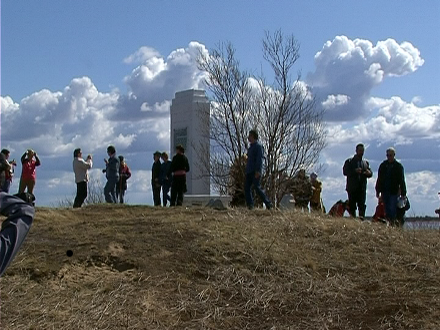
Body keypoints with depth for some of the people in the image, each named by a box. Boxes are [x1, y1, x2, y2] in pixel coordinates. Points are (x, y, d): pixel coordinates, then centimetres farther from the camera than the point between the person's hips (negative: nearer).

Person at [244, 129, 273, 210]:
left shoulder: (258, 146, -7)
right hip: (249, 171, 9)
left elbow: (259, 159, -15)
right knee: (247, 187, -2)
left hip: (255, 171, -9)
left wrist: (257, 171, -23)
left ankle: (268, 204, -2)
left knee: (257, 188, -11)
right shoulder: (251, 147, 20)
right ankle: (250, 205, -3)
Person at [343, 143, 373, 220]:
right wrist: (355, 171, -20)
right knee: (352, 205, -1)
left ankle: (362, 218, -11)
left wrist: (369, 173, -10)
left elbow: (370, 172, 14)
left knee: (362, 204, -8)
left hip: (362, 187, 2)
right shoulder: (349, 161, 7)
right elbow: (345, 172, -6)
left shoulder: (366, 162, 20)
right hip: (352, 188, -2)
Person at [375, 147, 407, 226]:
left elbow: (401, 181, 1)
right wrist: (378, 191, 11)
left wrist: (403, 193, -2)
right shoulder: (383, 165, 10)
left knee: (392, 209, -8)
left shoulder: (398, 166, 0)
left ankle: (392, 222, -3)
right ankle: (388, 221, 11)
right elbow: (379, 179, 14)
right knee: (387, 209, 5)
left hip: (394, 192, -3)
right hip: (384, 191, 3)